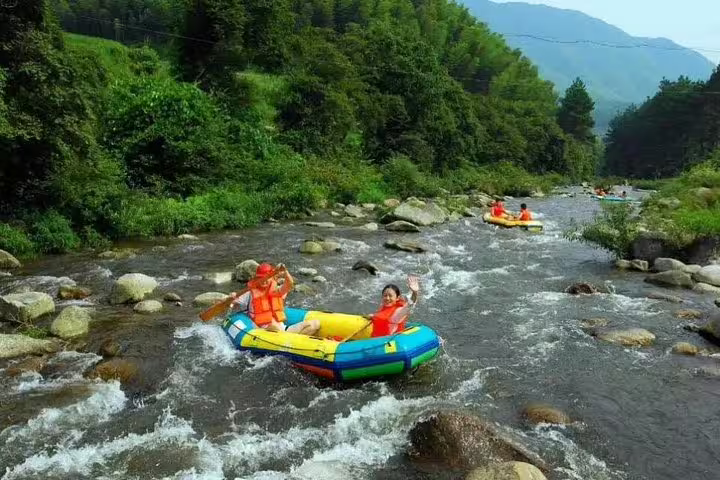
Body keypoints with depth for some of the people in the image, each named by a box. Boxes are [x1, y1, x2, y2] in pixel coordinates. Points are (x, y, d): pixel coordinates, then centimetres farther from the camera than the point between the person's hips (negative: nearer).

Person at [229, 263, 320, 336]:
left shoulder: (277, 291, 13)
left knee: (315, 323, -10)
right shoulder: (251, 295, 7)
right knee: (273, 325, -40)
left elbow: (290, 284, -8)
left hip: (282, 330, 4)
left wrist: (285, 272, -27)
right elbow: (233, 308, 8)